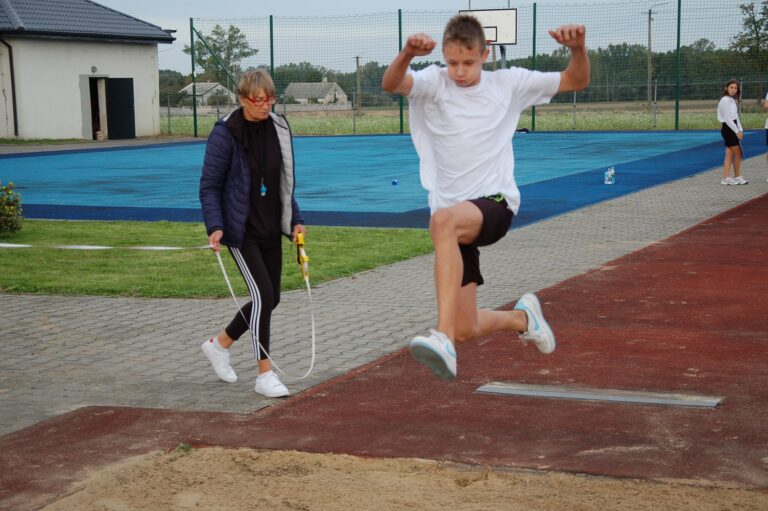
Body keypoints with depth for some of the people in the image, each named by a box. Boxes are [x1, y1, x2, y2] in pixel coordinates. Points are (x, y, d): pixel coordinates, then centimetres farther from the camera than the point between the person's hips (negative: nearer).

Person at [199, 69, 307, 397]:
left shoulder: (278, 127, 4)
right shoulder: (226, 133, -13)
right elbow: (209, 186, -10)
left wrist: (295, 220, 9)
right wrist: (215, 227, -21)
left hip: (271, 228, 7)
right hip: (241, 230, -7)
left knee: (270, 298, 10)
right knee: (263, 295, -13)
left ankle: (219, 344, 32)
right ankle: (265, 374, -2)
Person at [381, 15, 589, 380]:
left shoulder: (508, 83, 4)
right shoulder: (434, 82, 1)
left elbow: (576, 81, 9)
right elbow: (390, 85, -20)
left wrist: (578, 48, -13)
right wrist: (407, 54, -41)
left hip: (496, 203, -3)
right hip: (454, 218, 3)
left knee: (443, 220, -40)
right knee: (466, 328, 4)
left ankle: (444, 338, -48)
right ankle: (522, 317, 40)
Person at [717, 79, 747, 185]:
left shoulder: (732, 100, 15)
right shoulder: (725, 100, -14)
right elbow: (727, 118, -18)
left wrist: (740, 130, 7)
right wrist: (737, 131, -16)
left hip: (732, 129, 9)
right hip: (728, 129, -9)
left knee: (730, 154, 6)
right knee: (738, 154, -3)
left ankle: (726, 178, 6)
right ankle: (737, 177, 9)